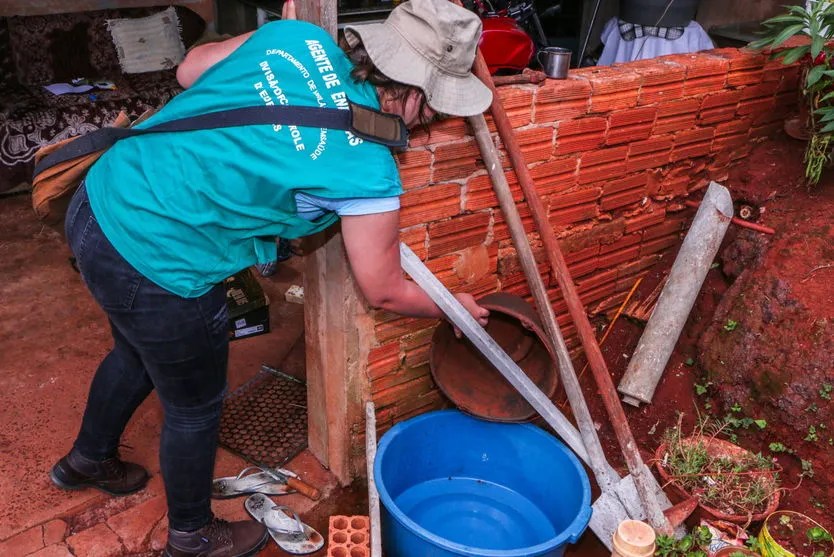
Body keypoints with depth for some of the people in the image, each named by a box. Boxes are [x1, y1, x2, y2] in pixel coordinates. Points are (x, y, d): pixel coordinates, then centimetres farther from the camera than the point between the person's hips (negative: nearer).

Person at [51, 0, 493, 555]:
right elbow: (385, 291, -5)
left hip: (98, 201, 8)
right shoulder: (370, 171, -20)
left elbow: (190, 69, 11)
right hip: (155, 271, -8)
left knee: (139, 354, 34)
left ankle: (89, 458, 64)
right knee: (195, 410, 18)